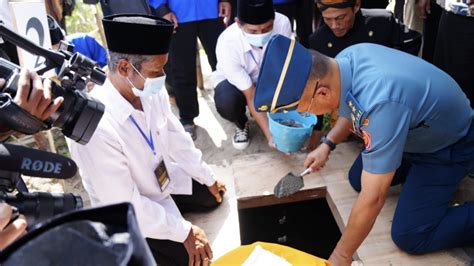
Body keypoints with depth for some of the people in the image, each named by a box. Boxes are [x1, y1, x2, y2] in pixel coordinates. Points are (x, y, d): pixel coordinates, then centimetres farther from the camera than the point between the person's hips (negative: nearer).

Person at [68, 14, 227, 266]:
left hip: (164, 179, 7)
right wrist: (184, 232, -22)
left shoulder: (151, 91, -18)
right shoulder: (96, 126, -38)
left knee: (212, 196, 16)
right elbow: (125, 204, -29)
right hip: (131, 216, -6)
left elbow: (176, 138, -2)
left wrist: (208, 178, 7)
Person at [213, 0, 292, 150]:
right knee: (226, 102, -36)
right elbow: (251, 97, -30)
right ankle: (242, 125, 1)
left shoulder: (282, 22, -29)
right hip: (233, 81, -2)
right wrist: (270, 135, -36)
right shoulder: (227, 44, -35)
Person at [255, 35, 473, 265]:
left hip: (451, 145, -7)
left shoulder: (380, 103, -44)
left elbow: (372, 198, -36)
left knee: (409, 236, -12)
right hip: (417, 129, 7)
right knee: (358, 180, 11)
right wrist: (327, 145, -1)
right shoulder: (344, 59, -20)